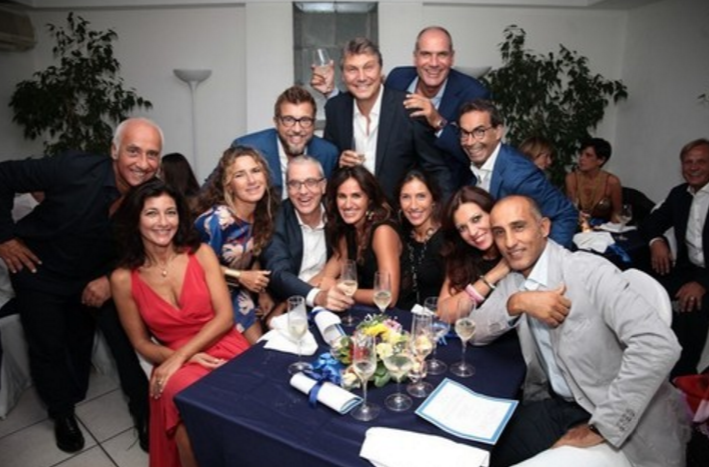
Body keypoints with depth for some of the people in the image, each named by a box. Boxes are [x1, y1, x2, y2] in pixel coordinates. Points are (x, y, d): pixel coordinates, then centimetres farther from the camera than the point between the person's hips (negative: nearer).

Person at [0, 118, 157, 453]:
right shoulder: (74, 169, -31)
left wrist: (111, 278, -20)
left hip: (96, 275, 2)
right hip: (40, 271, -2)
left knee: (127, 337, -1)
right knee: (48, 347, 8)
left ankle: (144, 412, 20)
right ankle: (63, 413, 35)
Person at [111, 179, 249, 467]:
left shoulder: (201, 254, -1)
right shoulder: (124, 278, 0)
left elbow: (225, 316, -5)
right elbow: (141, 343, 6)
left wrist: (180, 355, -15)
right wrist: (183, 359, -12)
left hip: (226, 351, 0)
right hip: (176, 363, 1)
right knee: (181, 392, -32)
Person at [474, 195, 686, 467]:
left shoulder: (590, 271, -19)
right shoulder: (512, 282, 2)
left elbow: (659, 344, -28)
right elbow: (475, 333, 3)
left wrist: (601, 426, -24)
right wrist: (515, 303, -18)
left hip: (624, 424, -5)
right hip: (555, 405, 6)